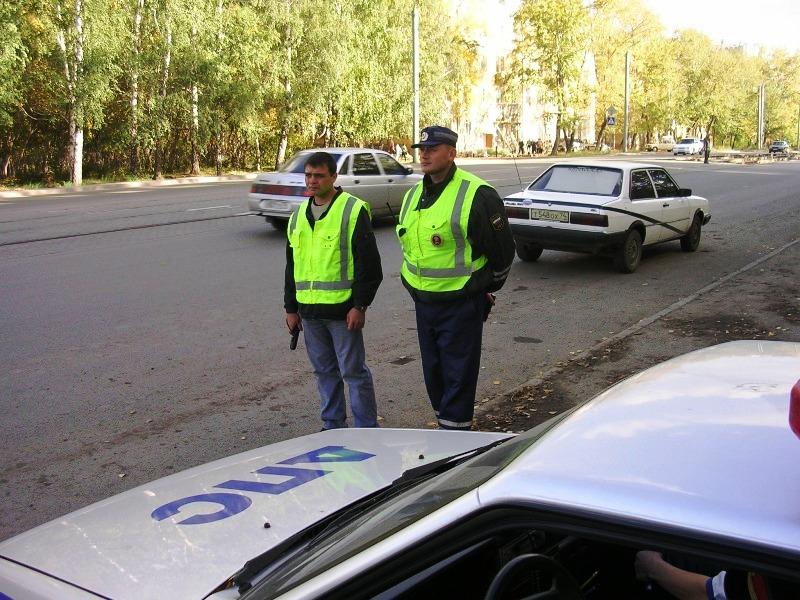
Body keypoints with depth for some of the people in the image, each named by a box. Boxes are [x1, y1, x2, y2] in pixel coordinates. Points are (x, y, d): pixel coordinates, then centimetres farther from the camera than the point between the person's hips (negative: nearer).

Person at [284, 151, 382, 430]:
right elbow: (291, 266, 19)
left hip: (343, 310, -6)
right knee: (324, 371, 15)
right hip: (309, 311, 6)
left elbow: (369, 263, -10)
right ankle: (332, 425, 27)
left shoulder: (353, 210, -7)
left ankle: (366, 428, 12)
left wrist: (359, 305, -14)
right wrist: (291, 308, 15)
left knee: (353, 370, 0)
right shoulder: (298, 215, 13)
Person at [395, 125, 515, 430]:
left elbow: (502, 250, -8)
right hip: (423, 302, 8)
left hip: (461, 305, -8)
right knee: (433, 373, 16)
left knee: (458, 376, 0)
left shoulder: (476, 194, -15)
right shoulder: (413, 194, 9)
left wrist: (486, 289, 3)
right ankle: (444, 422, 32)